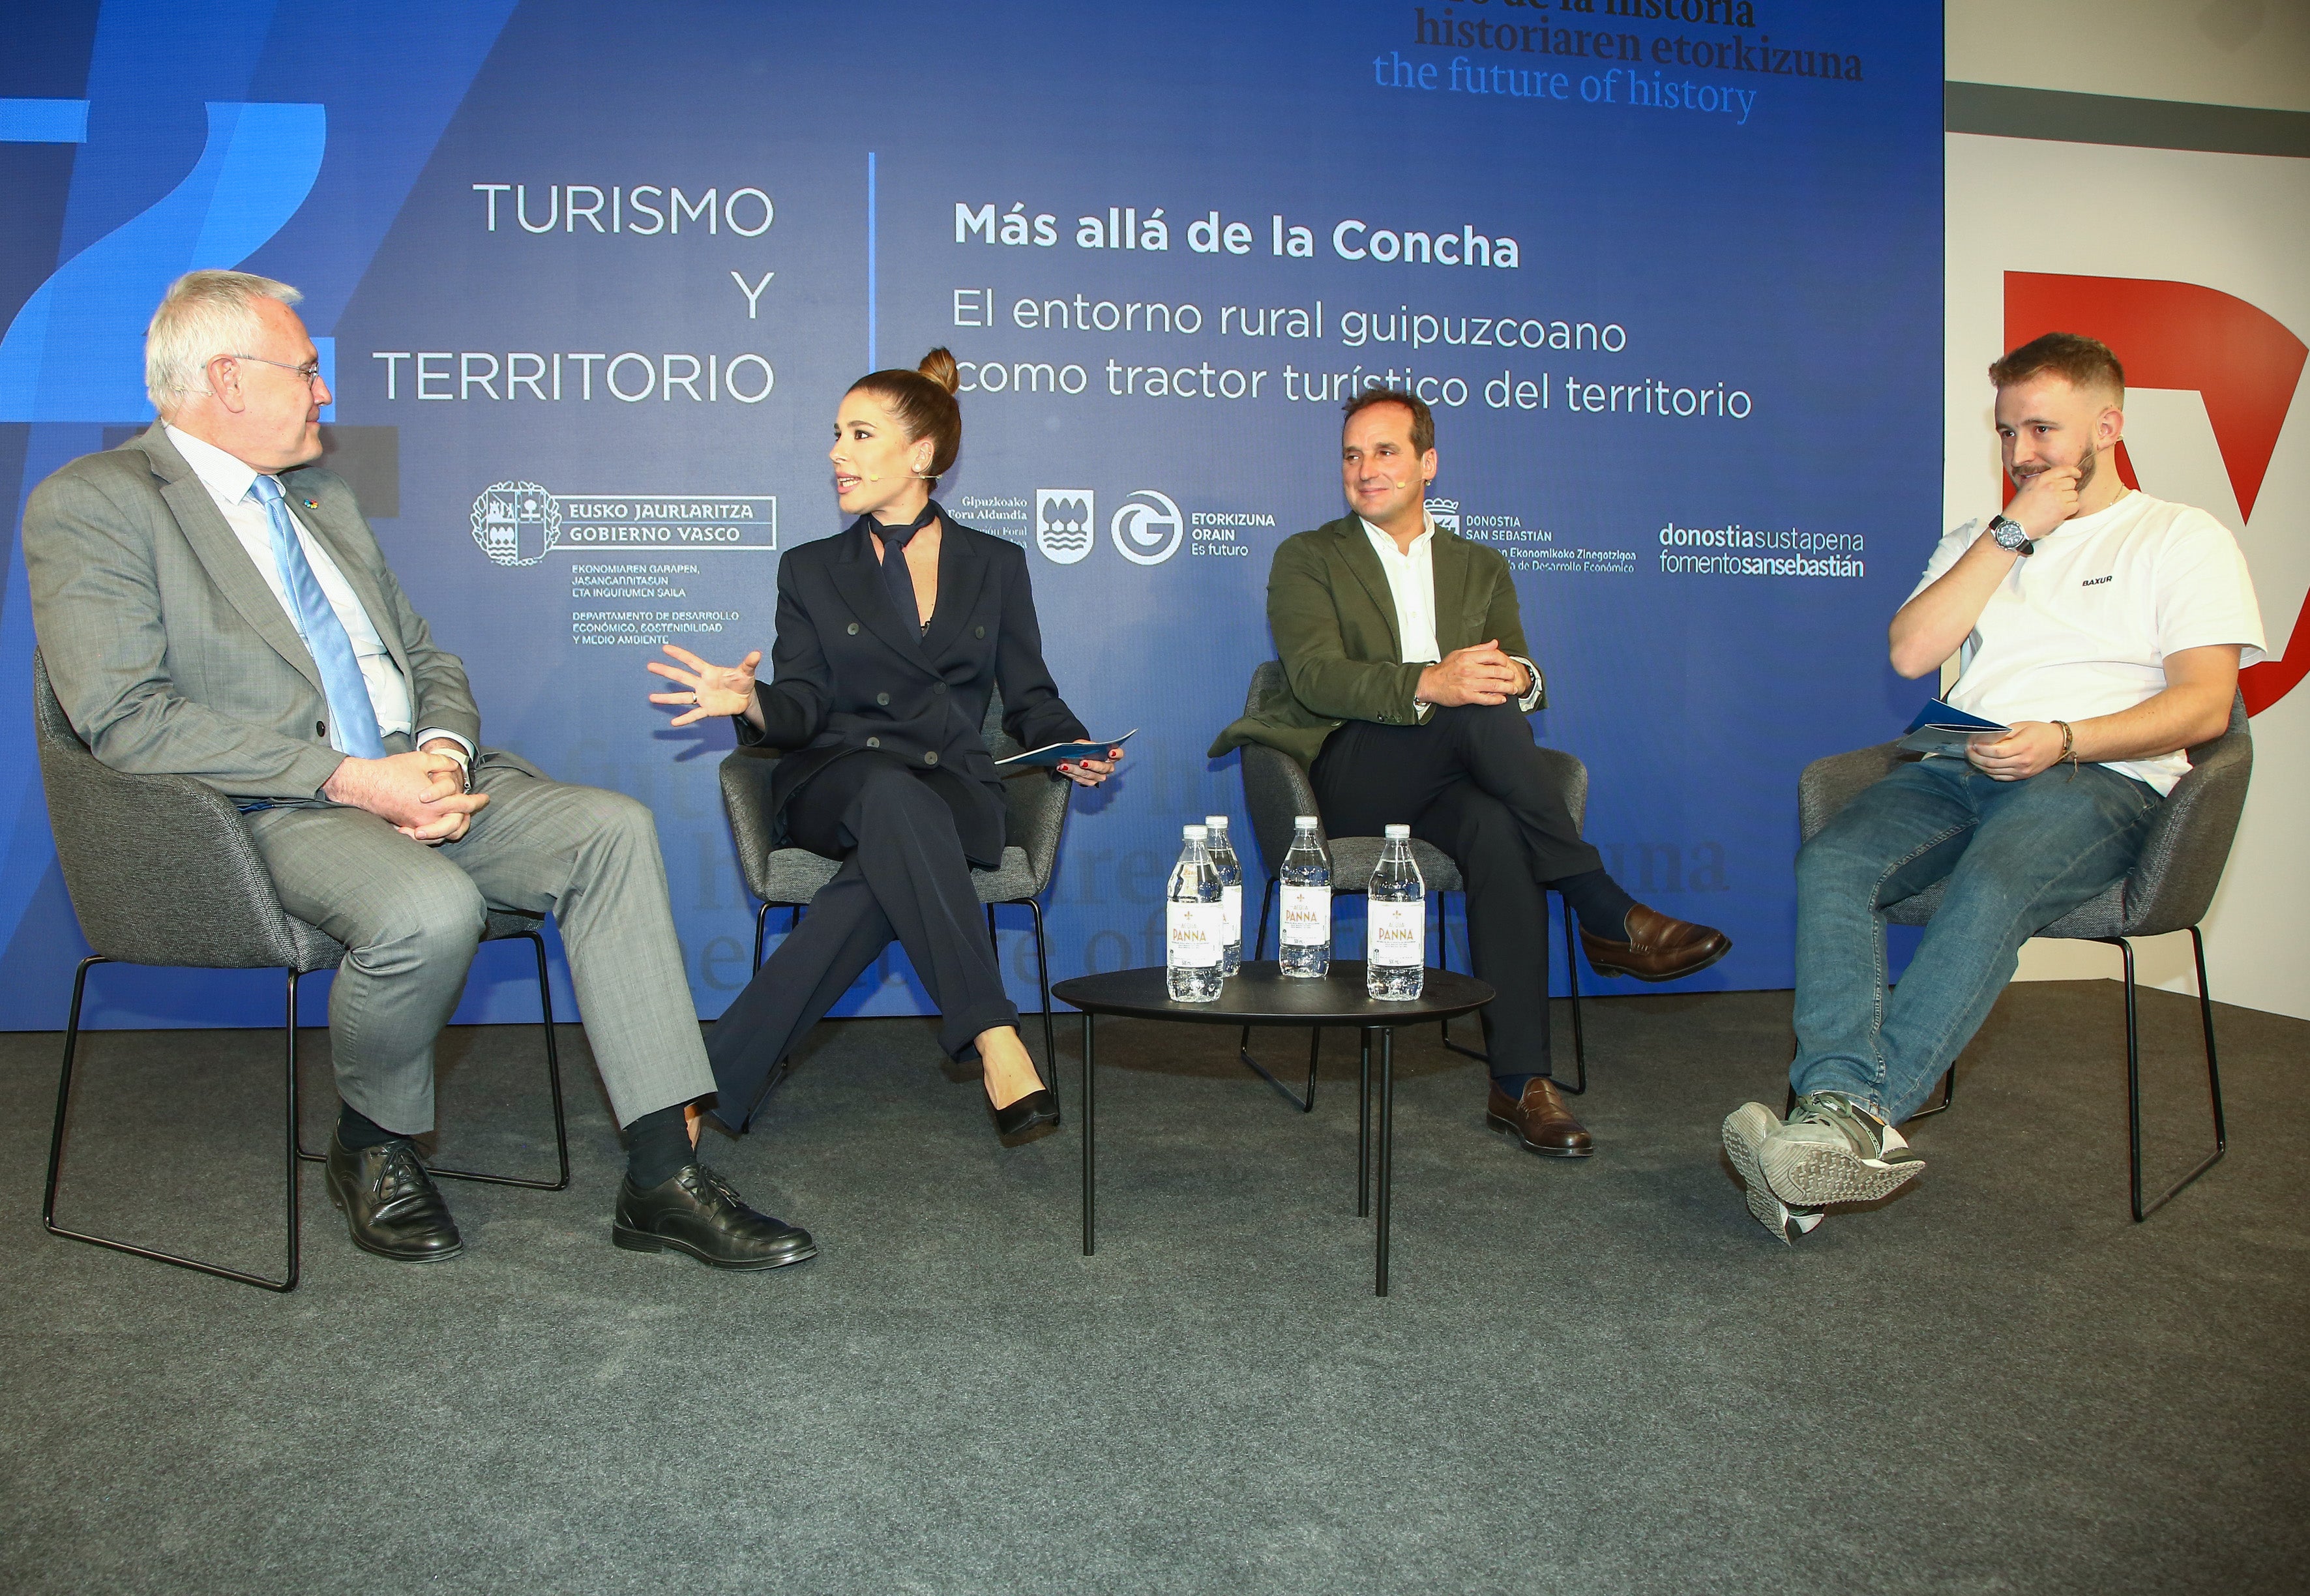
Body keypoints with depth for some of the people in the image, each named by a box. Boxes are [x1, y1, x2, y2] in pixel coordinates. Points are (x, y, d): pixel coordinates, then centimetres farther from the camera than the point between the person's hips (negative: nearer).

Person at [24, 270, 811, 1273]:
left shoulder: (326, 500, 24)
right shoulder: (92, 506, -1)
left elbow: (427, 658, 23)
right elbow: (124, 718, -14)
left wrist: (443, 747, -2)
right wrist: (350, 779, -20)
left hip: (418, 776, 7)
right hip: (270, 812, -7)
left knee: (612, 830, -19)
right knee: (429, 907, -36)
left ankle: (661, 1176, -20)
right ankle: (372, 1147, -3)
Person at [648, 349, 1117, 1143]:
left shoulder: (996, 566, 16)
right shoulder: (811, 570, 17)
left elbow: (1029, 698, 14)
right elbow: (803, 707, 5)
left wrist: (1070, 746, -8)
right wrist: (752, 703, -18)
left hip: (954, 789, 1)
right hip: (835, 782, 0)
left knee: (888, 864, -37)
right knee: (895, 798, -39)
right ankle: (995, 1044, -44)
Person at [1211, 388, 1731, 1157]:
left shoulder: (1481, 567, 22)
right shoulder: (1306, 559, 10)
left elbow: (1519, 678, 11)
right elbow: (1316, 677, -9)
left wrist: (1520, 680, -17)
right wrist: (1428, 685, -27)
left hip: (1450, 783, 3)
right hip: (1351, 781, -2)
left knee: (1497, 829, -35)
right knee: (1477, 714, -33)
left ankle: (1519, 1084, -34)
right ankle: (1607, 914, -28)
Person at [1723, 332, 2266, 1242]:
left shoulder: (2184, 539, 12)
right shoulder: (1980, 541, 26)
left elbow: (2204, 705, -2)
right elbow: (1911, 652, 7)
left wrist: (2063, 741, -18)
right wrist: (2014, 533, 3)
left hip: (2102, 779, -4)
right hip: (1960, 766, 4)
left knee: (1990, 888, -37)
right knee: (1831, 864, -28)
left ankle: (1856, 1119, -42)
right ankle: (1843, 1112, -40)